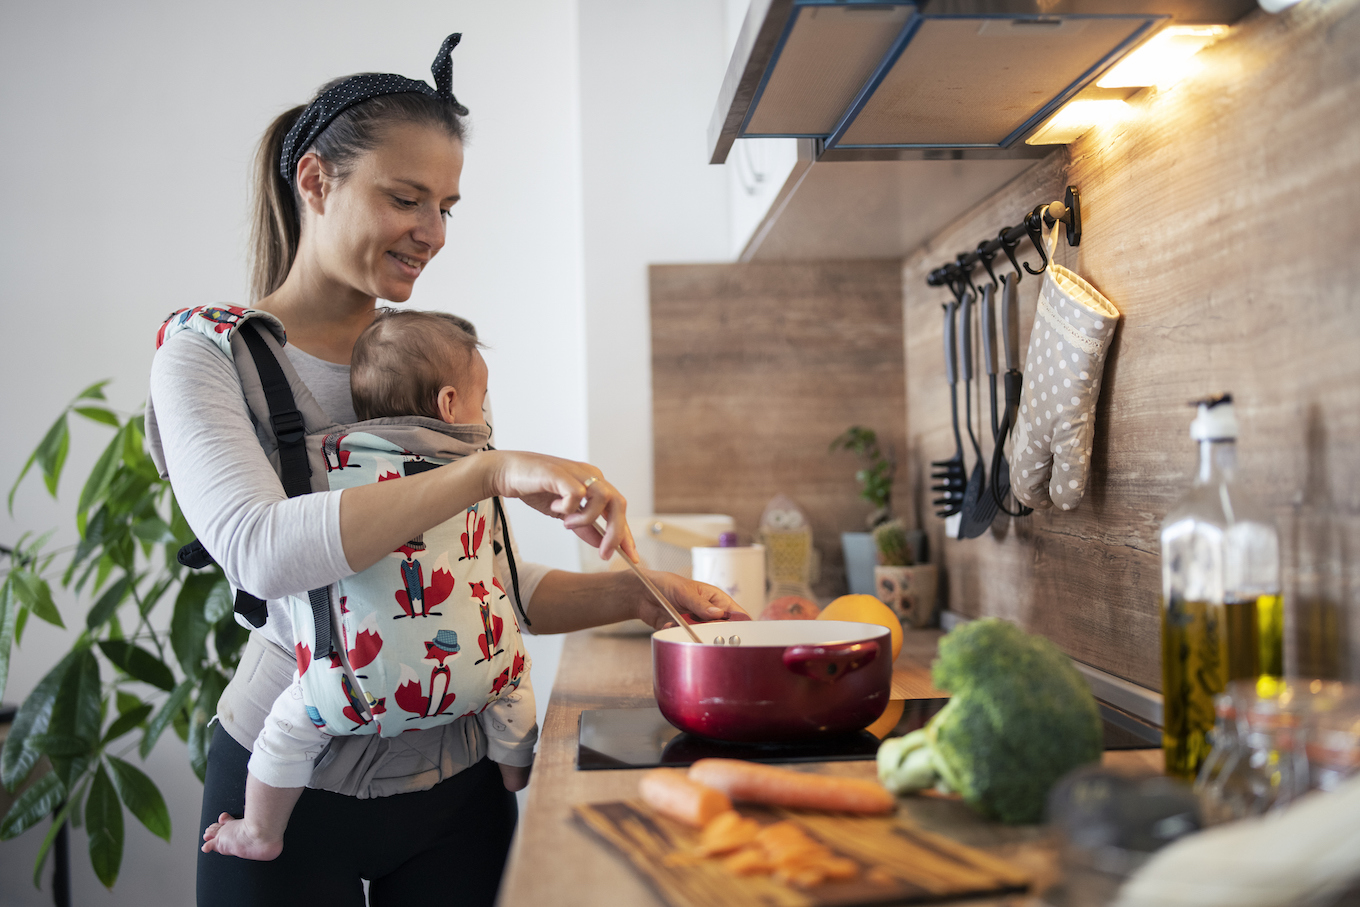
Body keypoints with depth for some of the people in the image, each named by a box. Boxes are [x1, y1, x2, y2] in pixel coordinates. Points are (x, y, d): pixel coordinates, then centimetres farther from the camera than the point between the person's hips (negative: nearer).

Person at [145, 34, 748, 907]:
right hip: (291, 786, -4)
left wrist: (633, 593, -7)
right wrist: (491, 469, -34)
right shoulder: (208, 356, -7)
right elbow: (261, 551, -27)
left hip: (458, 780, 5)